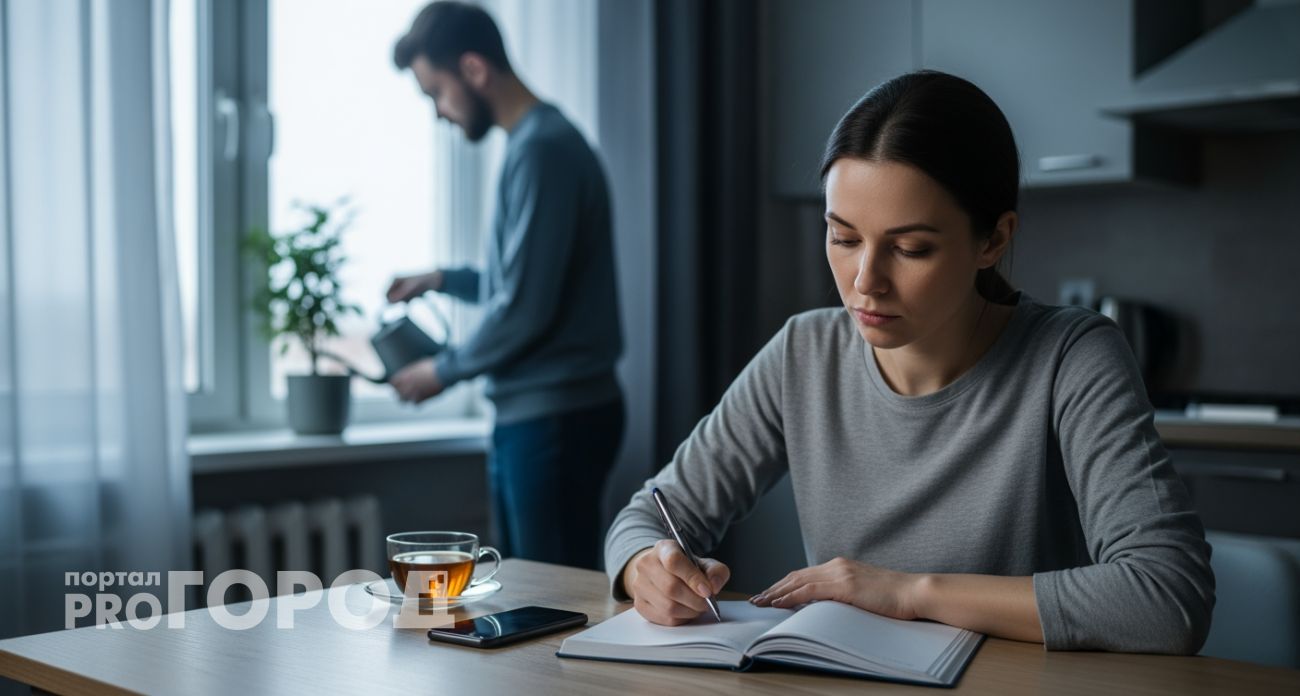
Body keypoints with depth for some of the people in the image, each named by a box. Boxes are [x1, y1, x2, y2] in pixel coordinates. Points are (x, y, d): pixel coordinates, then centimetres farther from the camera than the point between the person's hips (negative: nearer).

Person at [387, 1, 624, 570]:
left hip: (555, 417, -10)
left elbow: (528, 308, -20)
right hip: (535, 413, 10)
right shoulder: (538, 142, 14)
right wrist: (442, 280, 22)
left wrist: (444, 370, -6)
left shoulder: (542, 150, -16)